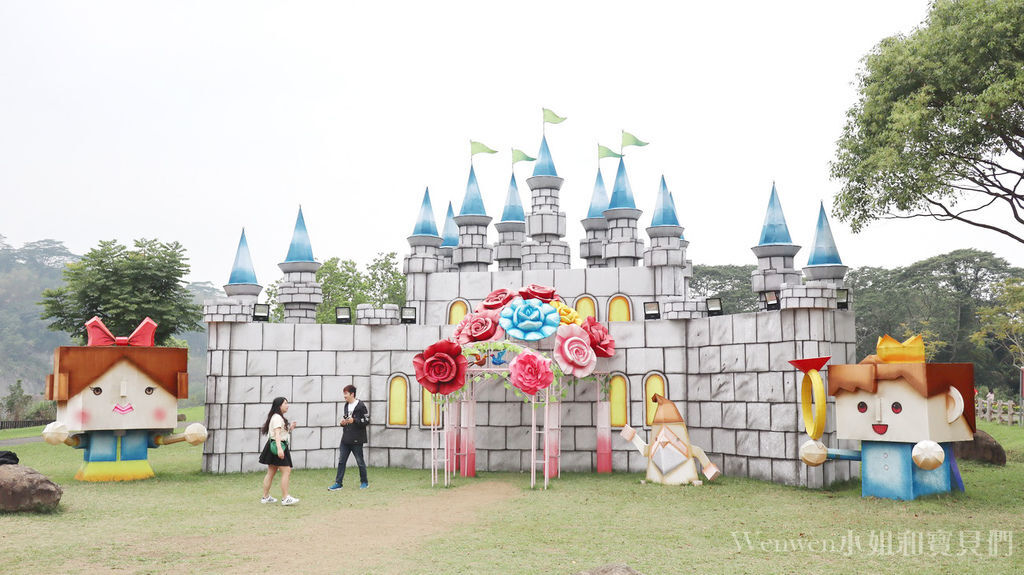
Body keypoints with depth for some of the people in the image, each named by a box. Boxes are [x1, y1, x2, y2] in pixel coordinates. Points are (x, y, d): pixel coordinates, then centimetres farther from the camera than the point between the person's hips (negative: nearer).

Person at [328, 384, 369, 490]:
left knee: (360, 462, 4)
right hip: (345, 439, 7)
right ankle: (338, 483, 9)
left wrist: (354, 421, -21)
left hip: (356, 440, -7)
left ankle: (364, 482, 18)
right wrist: (342, 422, 5)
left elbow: (366, 421, -11)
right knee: (341, 461, 5)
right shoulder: (346, 405, 13)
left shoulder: (361, 406, -10)